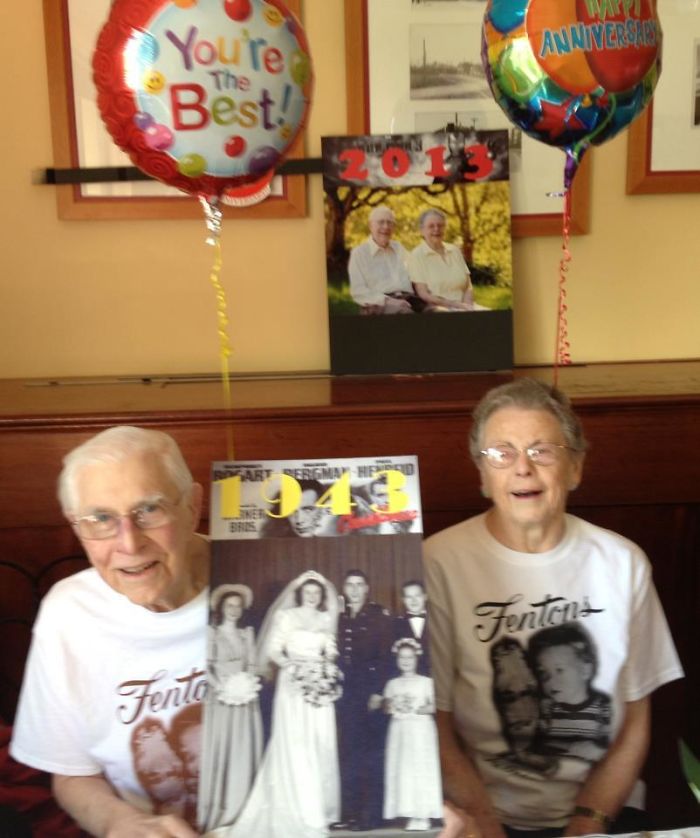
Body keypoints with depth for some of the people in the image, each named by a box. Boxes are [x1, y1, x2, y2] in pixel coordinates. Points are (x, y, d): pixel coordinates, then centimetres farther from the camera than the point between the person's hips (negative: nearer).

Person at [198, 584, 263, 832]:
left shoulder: (247, 633, 12)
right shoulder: (212, 633, 1)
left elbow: (252, 665, 9)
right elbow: (207, 667, -5)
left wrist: (246, 686, -8)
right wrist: (223, 688, -16)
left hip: (245, 698, 4)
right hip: (220, 698, -3)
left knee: (244, 750, 4)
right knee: (220, 747, -4)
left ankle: (240, 808, 12)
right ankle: (218, 807, 3)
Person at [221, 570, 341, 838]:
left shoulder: (326, 619, 13)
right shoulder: (285, 616, 2)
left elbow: (331, 652, 14)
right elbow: (273, 650, -2)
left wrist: (329, 665, -6)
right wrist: (289, 664, -17)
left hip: (320, 686, 4)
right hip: (293, 685, -4)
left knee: (320, 746, 4)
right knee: (294, 747, -6)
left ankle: (320, 809, 14)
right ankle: (302, 813, -2)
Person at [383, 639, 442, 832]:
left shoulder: (425, 682, 1)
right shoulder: (393, 684, 10)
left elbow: (433, 706, -5)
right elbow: (386, 707, 7)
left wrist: (417, 709, -20)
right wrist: (392, 706, -14)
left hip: (421, 729, -3)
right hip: (400, 730, 3)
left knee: (421, 769, -5)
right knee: (402, 770, 0)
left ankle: (423, 816, 0)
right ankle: (411, 814, 5)